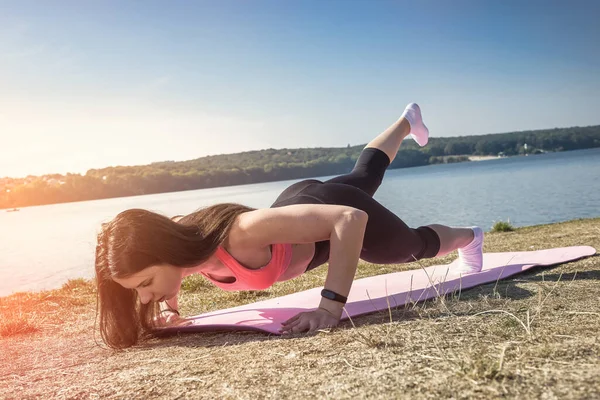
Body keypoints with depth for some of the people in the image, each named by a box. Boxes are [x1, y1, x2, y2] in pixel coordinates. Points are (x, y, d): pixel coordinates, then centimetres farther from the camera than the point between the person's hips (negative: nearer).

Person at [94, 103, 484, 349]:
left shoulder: (242, 233, -47)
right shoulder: (175, 238, -26)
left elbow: (350, 219, -43)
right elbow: (170, 272, 1)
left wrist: (331, 306, -49)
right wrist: (168, 306, -18)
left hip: (342, 213, -6)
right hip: (302, 201, 6)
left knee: (415, 245, 23)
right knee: (364, 173, 36)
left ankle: (470, 236, 57)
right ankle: (408, 120, 65)